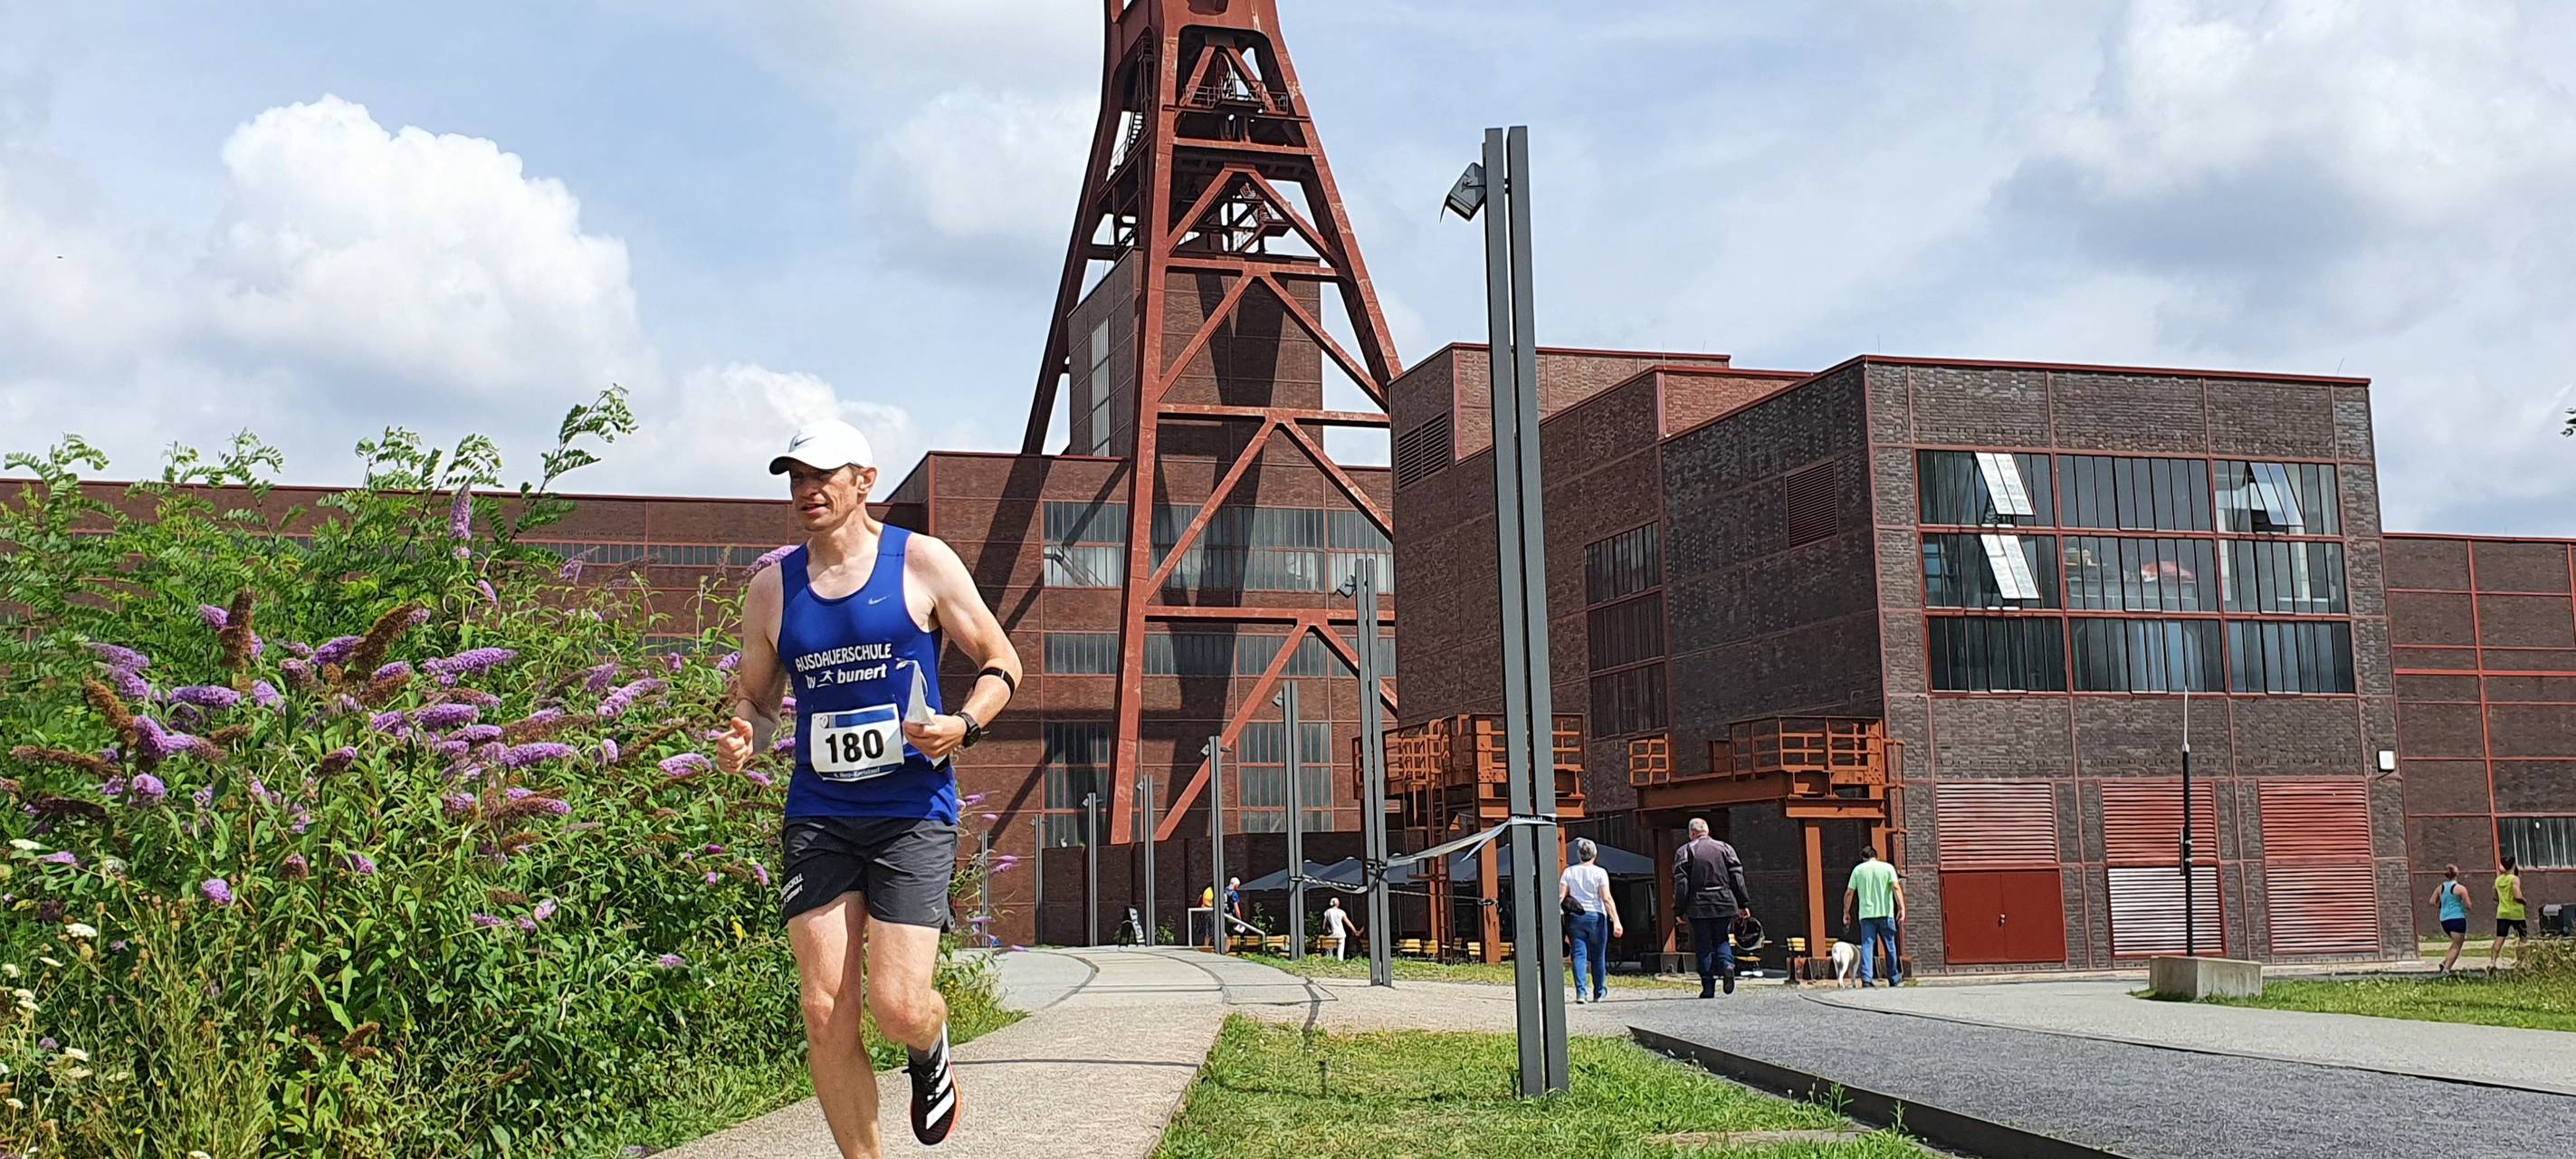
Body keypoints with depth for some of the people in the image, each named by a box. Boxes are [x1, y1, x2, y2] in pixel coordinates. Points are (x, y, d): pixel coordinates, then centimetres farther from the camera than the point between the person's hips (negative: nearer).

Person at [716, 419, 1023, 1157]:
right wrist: (740, 741, -8)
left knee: (897, 1007, -11)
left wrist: (964, 724, -16)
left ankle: (931, 1055, 27)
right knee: (825, 1014, -3)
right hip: (816, 815, 3)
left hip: (913, 812, -3)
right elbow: (754, 699, 16)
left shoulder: (923, 563, -1)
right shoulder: (774, 586, 8)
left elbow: (1002, 663, 3)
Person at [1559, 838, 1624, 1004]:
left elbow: (1560, 897, -2)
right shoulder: (1600, 872, -4)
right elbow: (1607, 899, -10)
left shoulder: (1569, 872, 4)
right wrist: (1616, 921, -11)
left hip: (1576, 917, 1)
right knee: (1598, 957, 10)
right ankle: (1598, 993, 19)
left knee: (1579, 955, -1)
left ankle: (1580, 991, -15)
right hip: (1596, 916, -1)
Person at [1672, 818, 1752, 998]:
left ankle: (1708, 988, 2)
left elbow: (1681, 883, -4)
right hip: (1725, 904, 2)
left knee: (1703, 947, 5)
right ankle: (1727, 964, -14)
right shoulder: (1725, 848, 8)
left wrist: (1679, 910, -1)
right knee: (1722, 940, 16)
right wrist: (1742, 904, 10)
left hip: (1699, 907, -2)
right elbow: (1737, 877, 6)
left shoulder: (1685, 851, 1)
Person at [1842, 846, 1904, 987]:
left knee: (1867, 946, -3)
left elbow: (1849, 893, 6)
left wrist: (1846, 912, 14)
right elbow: (1896, 888, -8)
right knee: (1890, 947, 12)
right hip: (1885, 913, 0)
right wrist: (1902, 908, -12)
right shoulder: (1887, 867, 5)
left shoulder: (1858, 869, 8)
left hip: (1866, 914, 0)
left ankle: (1866, 979, -16)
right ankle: (1894, 979, 20)